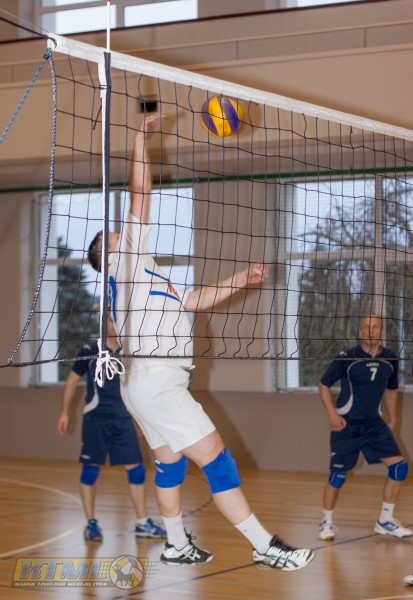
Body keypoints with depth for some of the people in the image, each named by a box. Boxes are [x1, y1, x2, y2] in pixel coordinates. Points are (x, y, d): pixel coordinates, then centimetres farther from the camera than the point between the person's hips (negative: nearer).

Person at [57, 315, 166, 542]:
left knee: (136, 469, 1)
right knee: (90, 470, 0)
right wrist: (64, 413, 1)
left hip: (123, 420, 3)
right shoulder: (90, 351, -2)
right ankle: (91, 523, 10)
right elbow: (72, 381, 5)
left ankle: (142, 523, 9)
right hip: (95, 419, -3)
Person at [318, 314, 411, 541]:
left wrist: (392, 419, 15)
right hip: (346, 425, -4)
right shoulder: (347, 358, -12)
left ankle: (385, 521, 7)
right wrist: (332, 414, -11)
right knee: (338, 475, -3)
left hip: (374, 424, 4)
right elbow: (323, 384, -2)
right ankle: (326, 522, 19)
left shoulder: (390, 359, 1)